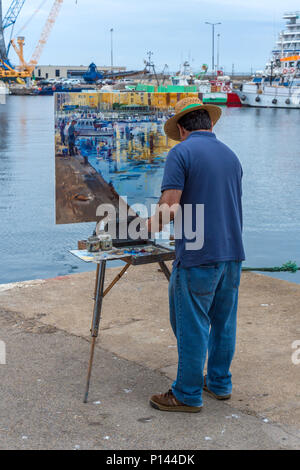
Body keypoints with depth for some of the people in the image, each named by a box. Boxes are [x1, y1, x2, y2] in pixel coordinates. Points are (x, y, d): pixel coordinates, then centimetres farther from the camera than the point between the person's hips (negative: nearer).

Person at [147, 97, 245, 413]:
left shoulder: (181, 153, -9)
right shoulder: (231, 156, 13)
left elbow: (170, 206, -18)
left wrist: (150, 226, 1)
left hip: (198, 257, -7)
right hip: (232, 253, 7)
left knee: (192, 326, 3)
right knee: (223, 321, 17)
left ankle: (188, 394, 13)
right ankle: (219, 383, 29)